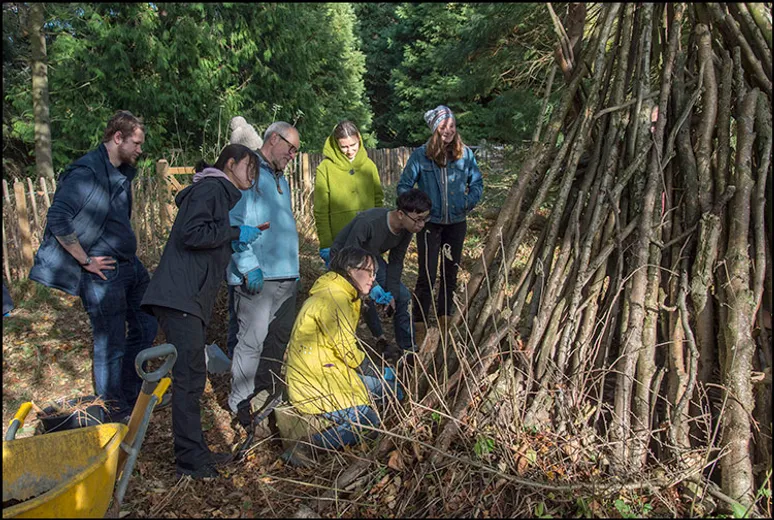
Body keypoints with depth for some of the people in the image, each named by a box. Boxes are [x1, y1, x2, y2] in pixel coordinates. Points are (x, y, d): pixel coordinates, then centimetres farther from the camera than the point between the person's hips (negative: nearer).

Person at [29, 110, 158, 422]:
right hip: (103, 272, -9)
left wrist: (128, 253, 14)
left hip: (130, 265, 9)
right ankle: (116, 414, 19)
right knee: (111, 345, 2)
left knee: (145, 329, 18)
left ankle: (132, 394, 35)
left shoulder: (121, 172, 11)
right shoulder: (86, 173, -18)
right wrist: (86, 261, -18)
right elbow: (57, 221, -23)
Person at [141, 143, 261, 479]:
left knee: (192, 376, 11)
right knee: (189, 375, -9)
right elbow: (190, 234, -18)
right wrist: (234, 232, -11)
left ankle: (194, 452, 19)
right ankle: (191, 458, -3)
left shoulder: (221, 194, 26)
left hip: (191, 298, 10)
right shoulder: (211, 188, -5)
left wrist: (235, 245, 12)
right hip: (180, 296, -10)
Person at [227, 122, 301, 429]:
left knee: (280, 337, 15)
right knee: (252, 340, -6)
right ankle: (241, 404, 8)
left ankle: (266, 392, 31)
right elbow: (233, 223, -15)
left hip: (286, 275, 9)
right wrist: (249, 266, -21)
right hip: (258, 277, -9)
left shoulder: (280, 179, 22)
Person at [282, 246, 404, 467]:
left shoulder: (342, 296, 16)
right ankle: (308, 446, -18)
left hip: (328, 371, 10)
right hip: (313, 383, -10)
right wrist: (378, 366, -4)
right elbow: (347, 352, -19)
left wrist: (380, 355, 4)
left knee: (390, 383, 5)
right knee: (367, 421, -19)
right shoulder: (333, 298, -17)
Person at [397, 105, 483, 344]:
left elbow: (477, 183, 11)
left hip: (457, 223, 4)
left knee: (451, 273, 13)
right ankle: (420, 328, 6)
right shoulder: (420, 155, -8)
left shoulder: (465, 154, 0)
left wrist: (469, 202, -4)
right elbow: (404, 186, -2)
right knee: (427, 276, -4)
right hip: (429, 224, -3)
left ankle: (444, 321, 28)